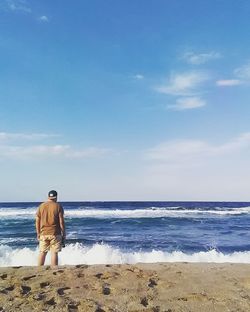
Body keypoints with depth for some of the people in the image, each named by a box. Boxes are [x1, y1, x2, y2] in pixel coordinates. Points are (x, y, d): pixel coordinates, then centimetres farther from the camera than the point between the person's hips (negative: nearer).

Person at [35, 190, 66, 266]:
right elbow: (61, 221, -7)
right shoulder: (58, 206, -5)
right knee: (54, 253, 1)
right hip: (55, 233, -3)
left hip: (43, 234, 3)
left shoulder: (41, 206, 5)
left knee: (42, 252, 13)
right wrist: (64, 233, 1)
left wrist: (38, 233, 14)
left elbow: (37, 221, 5)